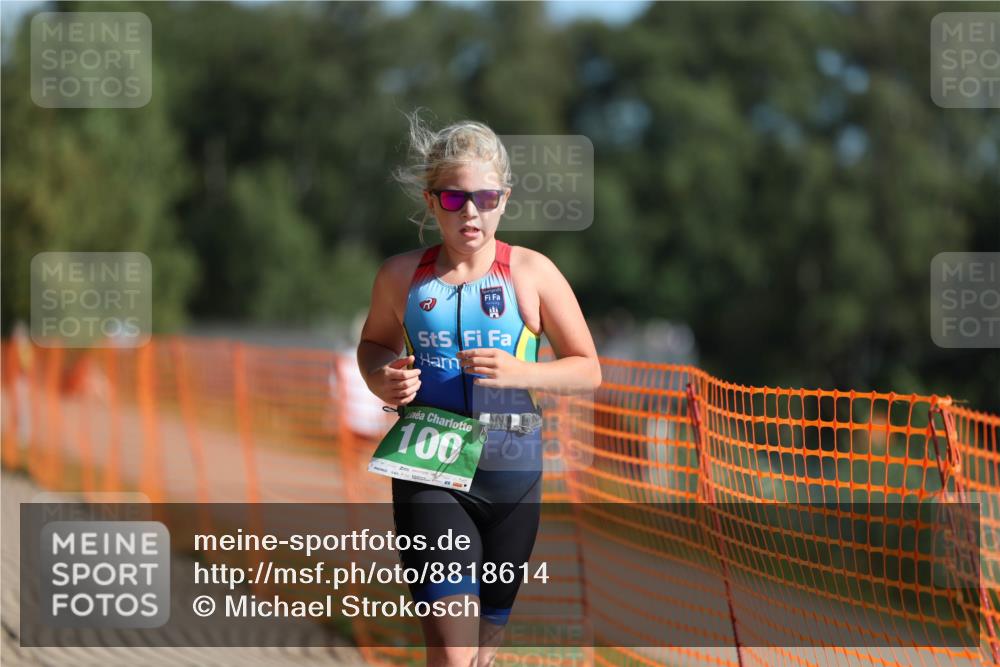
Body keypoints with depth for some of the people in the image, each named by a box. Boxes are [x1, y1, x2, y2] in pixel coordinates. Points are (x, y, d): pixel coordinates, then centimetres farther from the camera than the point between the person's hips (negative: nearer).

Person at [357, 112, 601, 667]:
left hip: (510, 469, 1)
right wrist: (381, 379, -3)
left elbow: (587, 369, 3)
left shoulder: (532, 273, -2)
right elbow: (374, 343, 20)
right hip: (428, 469, -1)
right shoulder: (401, 276, 1)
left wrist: (518, 372, -16)